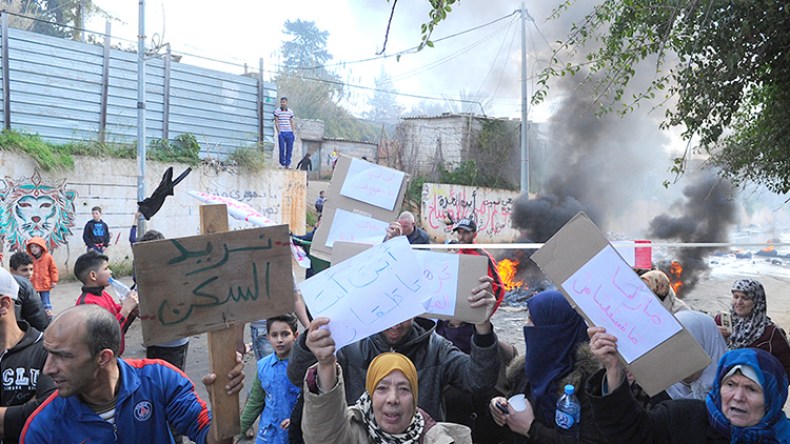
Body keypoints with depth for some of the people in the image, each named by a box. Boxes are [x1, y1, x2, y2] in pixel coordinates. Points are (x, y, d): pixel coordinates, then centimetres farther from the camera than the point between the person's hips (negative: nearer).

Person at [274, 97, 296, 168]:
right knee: (282, 149, -3)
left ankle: (288, 164, 9)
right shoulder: (277, 111, 1)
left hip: (289, 132, 3)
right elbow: (276, 122, 0)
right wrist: (278, 132, -8)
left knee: (289, 149, 2)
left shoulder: (290, 112, 9)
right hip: (281, 133, -3)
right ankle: (282, 164, 4)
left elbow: (292, 123, 12)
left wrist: (293, 132, 5)